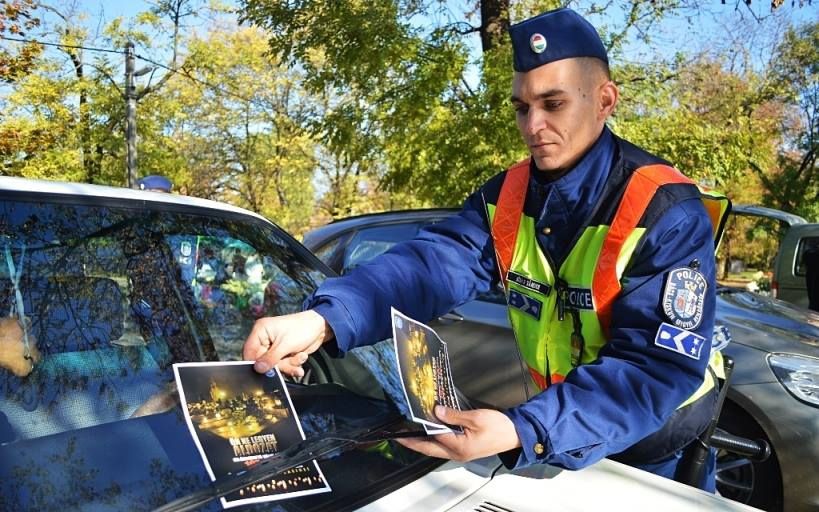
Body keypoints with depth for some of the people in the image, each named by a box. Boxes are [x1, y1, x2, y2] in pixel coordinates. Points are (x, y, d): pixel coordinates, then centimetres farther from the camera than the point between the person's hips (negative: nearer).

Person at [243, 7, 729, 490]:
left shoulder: (668, 215, -23)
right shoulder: (507, 196, -8)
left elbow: (658, 367, -30)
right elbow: (431, 264, -24)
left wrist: (525, 432, -45)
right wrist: (323, 318, -42)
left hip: (653, 443, -4)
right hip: (556, 421, 5)